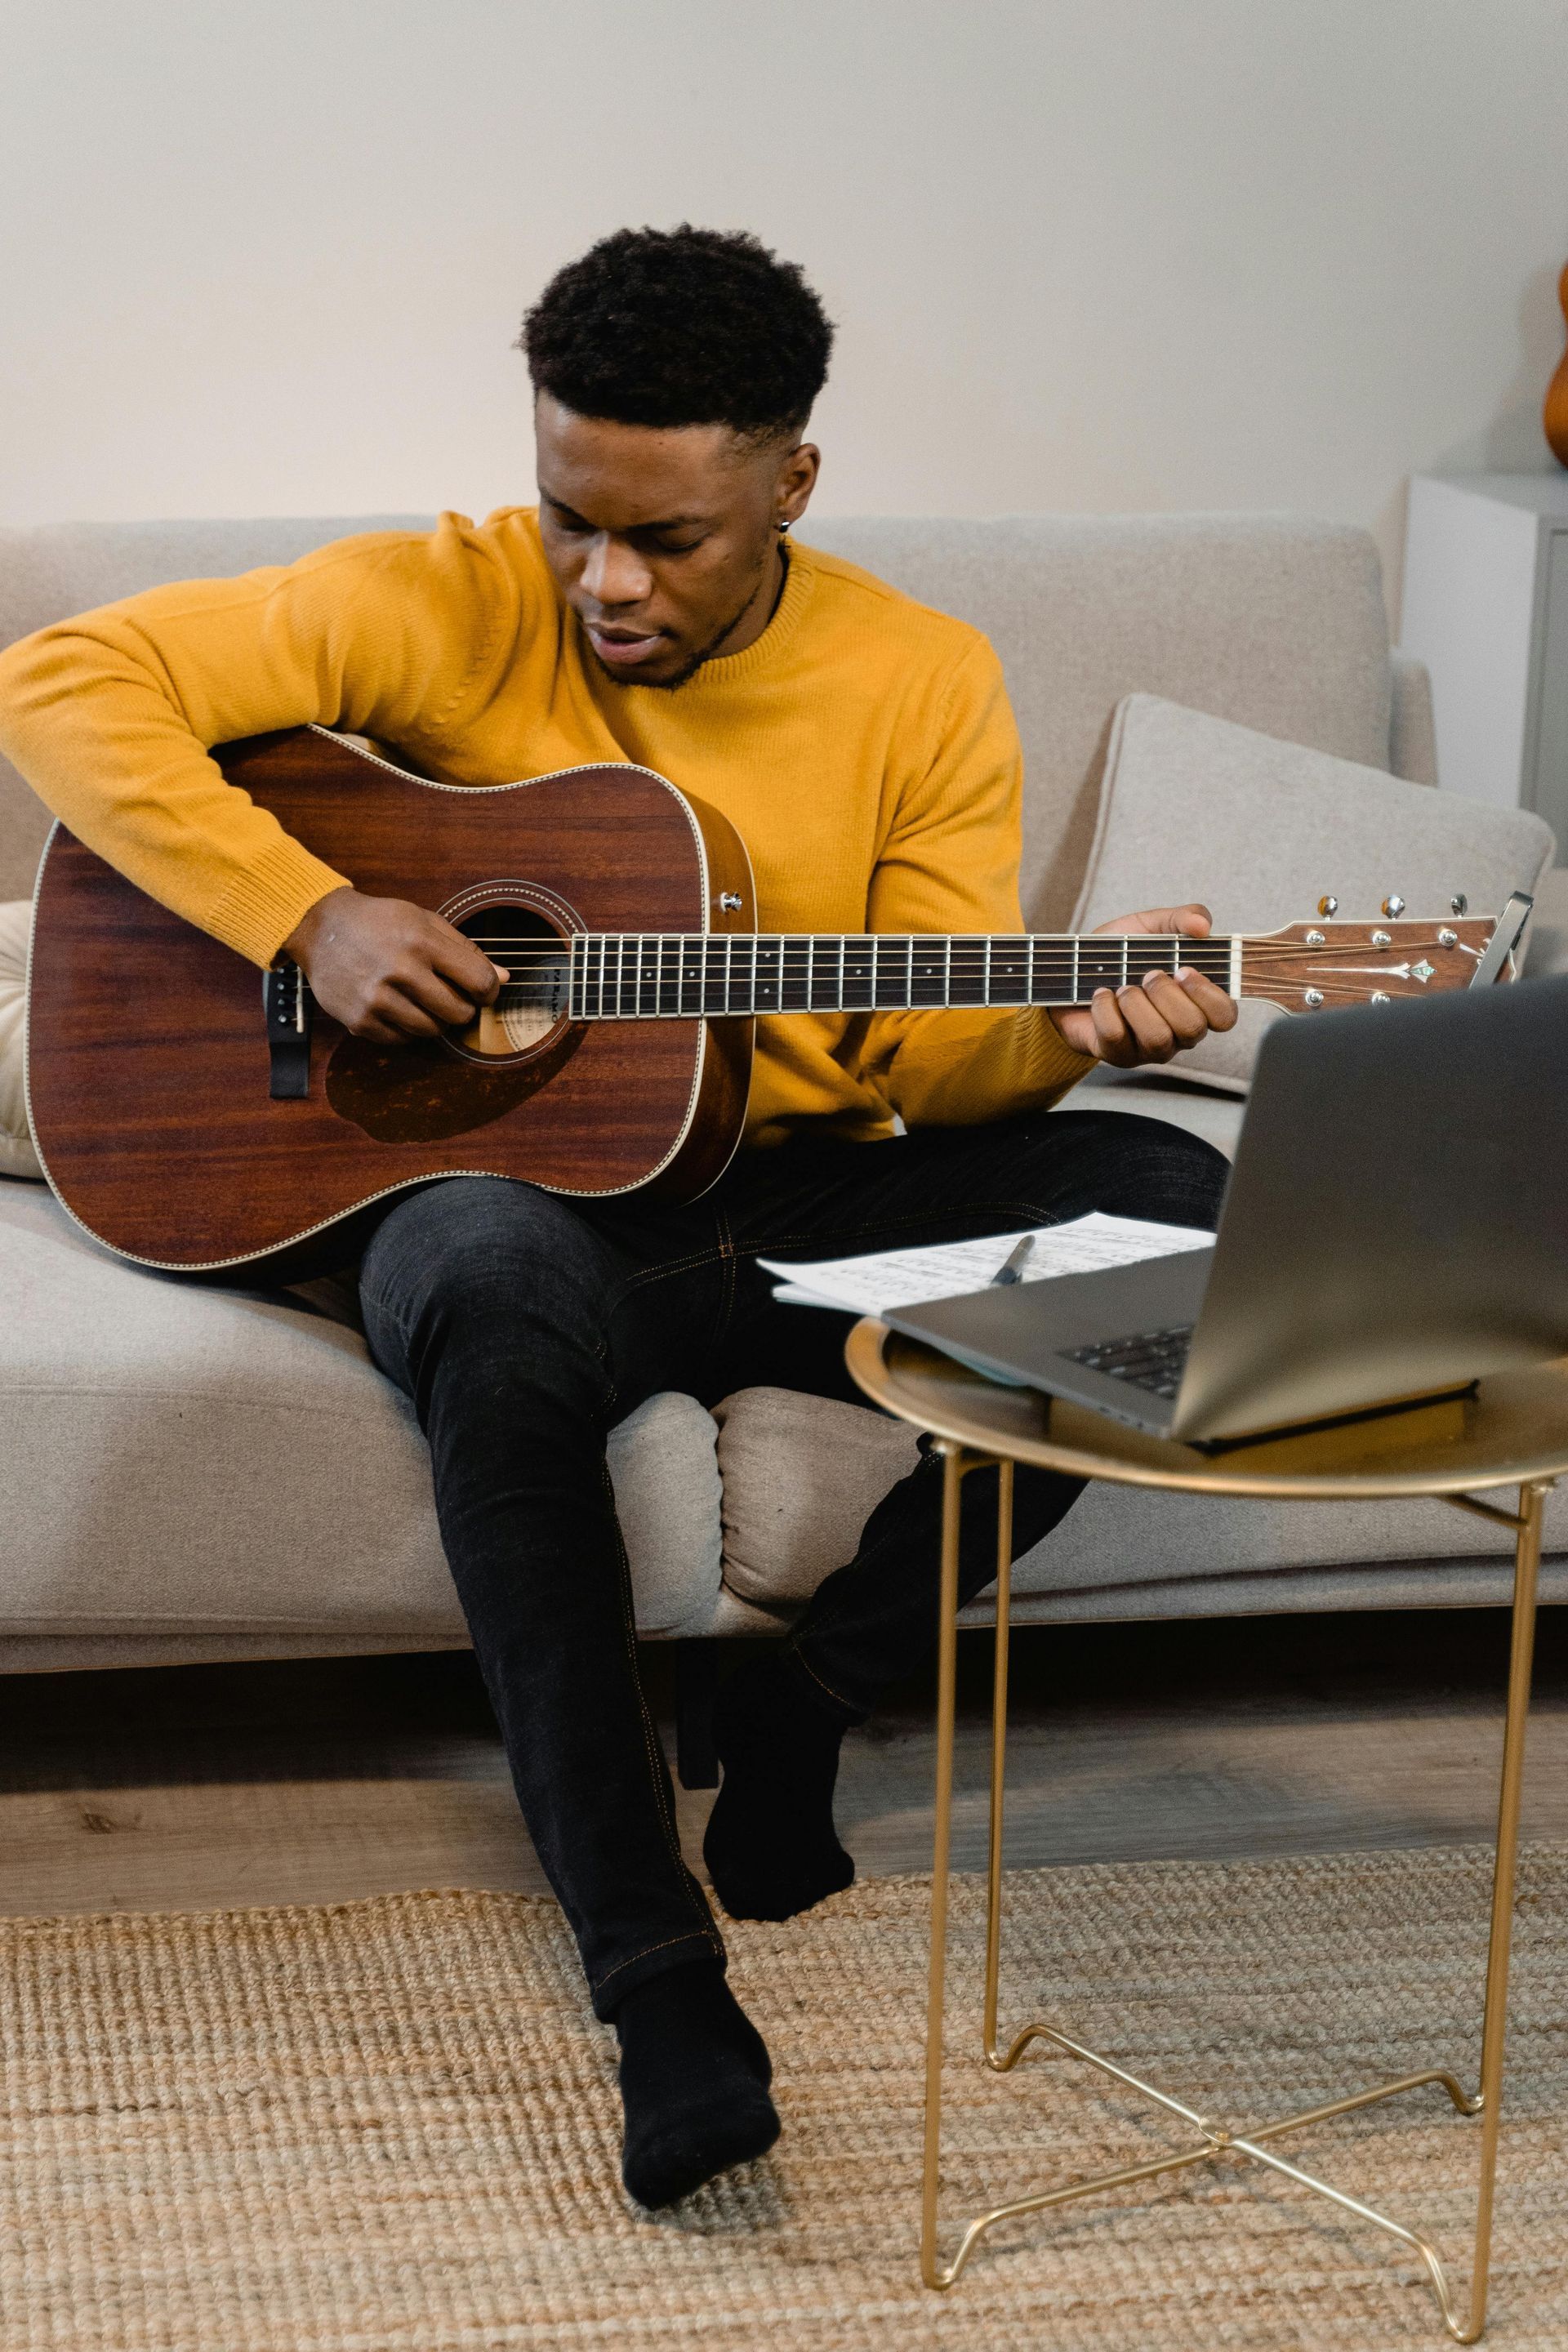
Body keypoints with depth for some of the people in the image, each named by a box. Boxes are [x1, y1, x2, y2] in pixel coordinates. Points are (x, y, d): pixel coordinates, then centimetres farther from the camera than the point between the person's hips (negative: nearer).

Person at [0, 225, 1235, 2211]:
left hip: (809, 1206, 3)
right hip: (523, 1194, -3)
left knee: (1175, 1198, -24)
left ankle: (813, 1694, -12)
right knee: (492, 1292, -40)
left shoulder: (923, 685, 1)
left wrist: (1069, 1028, -23)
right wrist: (305, 913, -19)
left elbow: (935, 1067, 0)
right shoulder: (451, 608, -5)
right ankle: (656, 1985, -40)